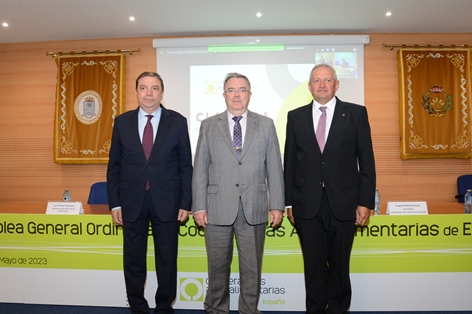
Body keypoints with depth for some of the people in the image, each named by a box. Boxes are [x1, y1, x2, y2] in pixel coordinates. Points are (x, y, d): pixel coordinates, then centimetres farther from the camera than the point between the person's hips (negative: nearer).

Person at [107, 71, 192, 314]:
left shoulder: (177, 121, -1)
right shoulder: (122, 122, 3)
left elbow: (186, 165, -1)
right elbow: (114, 166, 5)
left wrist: (185, 203, -4)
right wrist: (115, 203, 0)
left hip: (166, 202, -1)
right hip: (132, 202, 2)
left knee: (166, 260, 11)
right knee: (133, 260, 13)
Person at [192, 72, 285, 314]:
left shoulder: (266, 125, 6)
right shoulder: (209, 125, 5)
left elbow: (274, 168, 4)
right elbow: (200, 169, 3)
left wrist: (277, 205, -1)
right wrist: (199, 206, -3)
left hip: (254, 209, 0)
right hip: (217, 208, 0)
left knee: (252, 268, 11)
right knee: (218, 267, 13)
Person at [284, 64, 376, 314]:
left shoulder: (356, 113, 2)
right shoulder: (296, 116, 6)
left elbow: (366, 161, 1)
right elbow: (289, 162, 6)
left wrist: (365, 202, -4)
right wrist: (288, 202, 5)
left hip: (343, 204, -1)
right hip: (307, 205, 1)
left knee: (339, 264, 12)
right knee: (313, 265, 11)